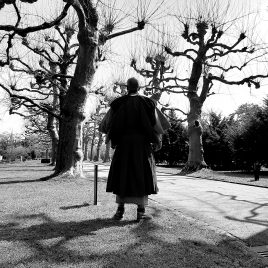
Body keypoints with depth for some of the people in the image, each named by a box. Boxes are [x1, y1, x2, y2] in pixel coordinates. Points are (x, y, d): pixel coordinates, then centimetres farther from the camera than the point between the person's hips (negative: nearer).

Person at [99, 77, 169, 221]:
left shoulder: (118, 103, 3)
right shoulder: (147, 103, 1)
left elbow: (104, 125, 5)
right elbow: (158, 125, 1)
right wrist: (157, 141, 16)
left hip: (123, 144, 1)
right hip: (143, 145, 0)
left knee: (121, 176, 9)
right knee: (142, 176, 6)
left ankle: (120, 210, 5)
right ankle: (141, 211, 3)